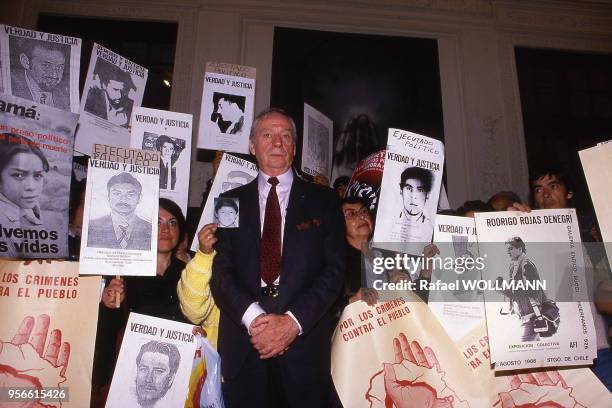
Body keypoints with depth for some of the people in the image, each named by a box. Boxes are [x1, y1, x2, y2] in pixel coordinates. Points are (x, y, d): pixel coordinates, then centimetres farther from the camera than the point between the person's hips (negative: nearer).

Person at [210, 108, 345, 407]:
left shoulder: (324, 200, 5)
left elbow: (335, 269, -2)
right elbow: (220, 270, 0)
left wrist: (293, 321, -13)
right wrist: (253, 317, -15)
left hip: (305, 343, 0)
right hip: (243, 346, 1)